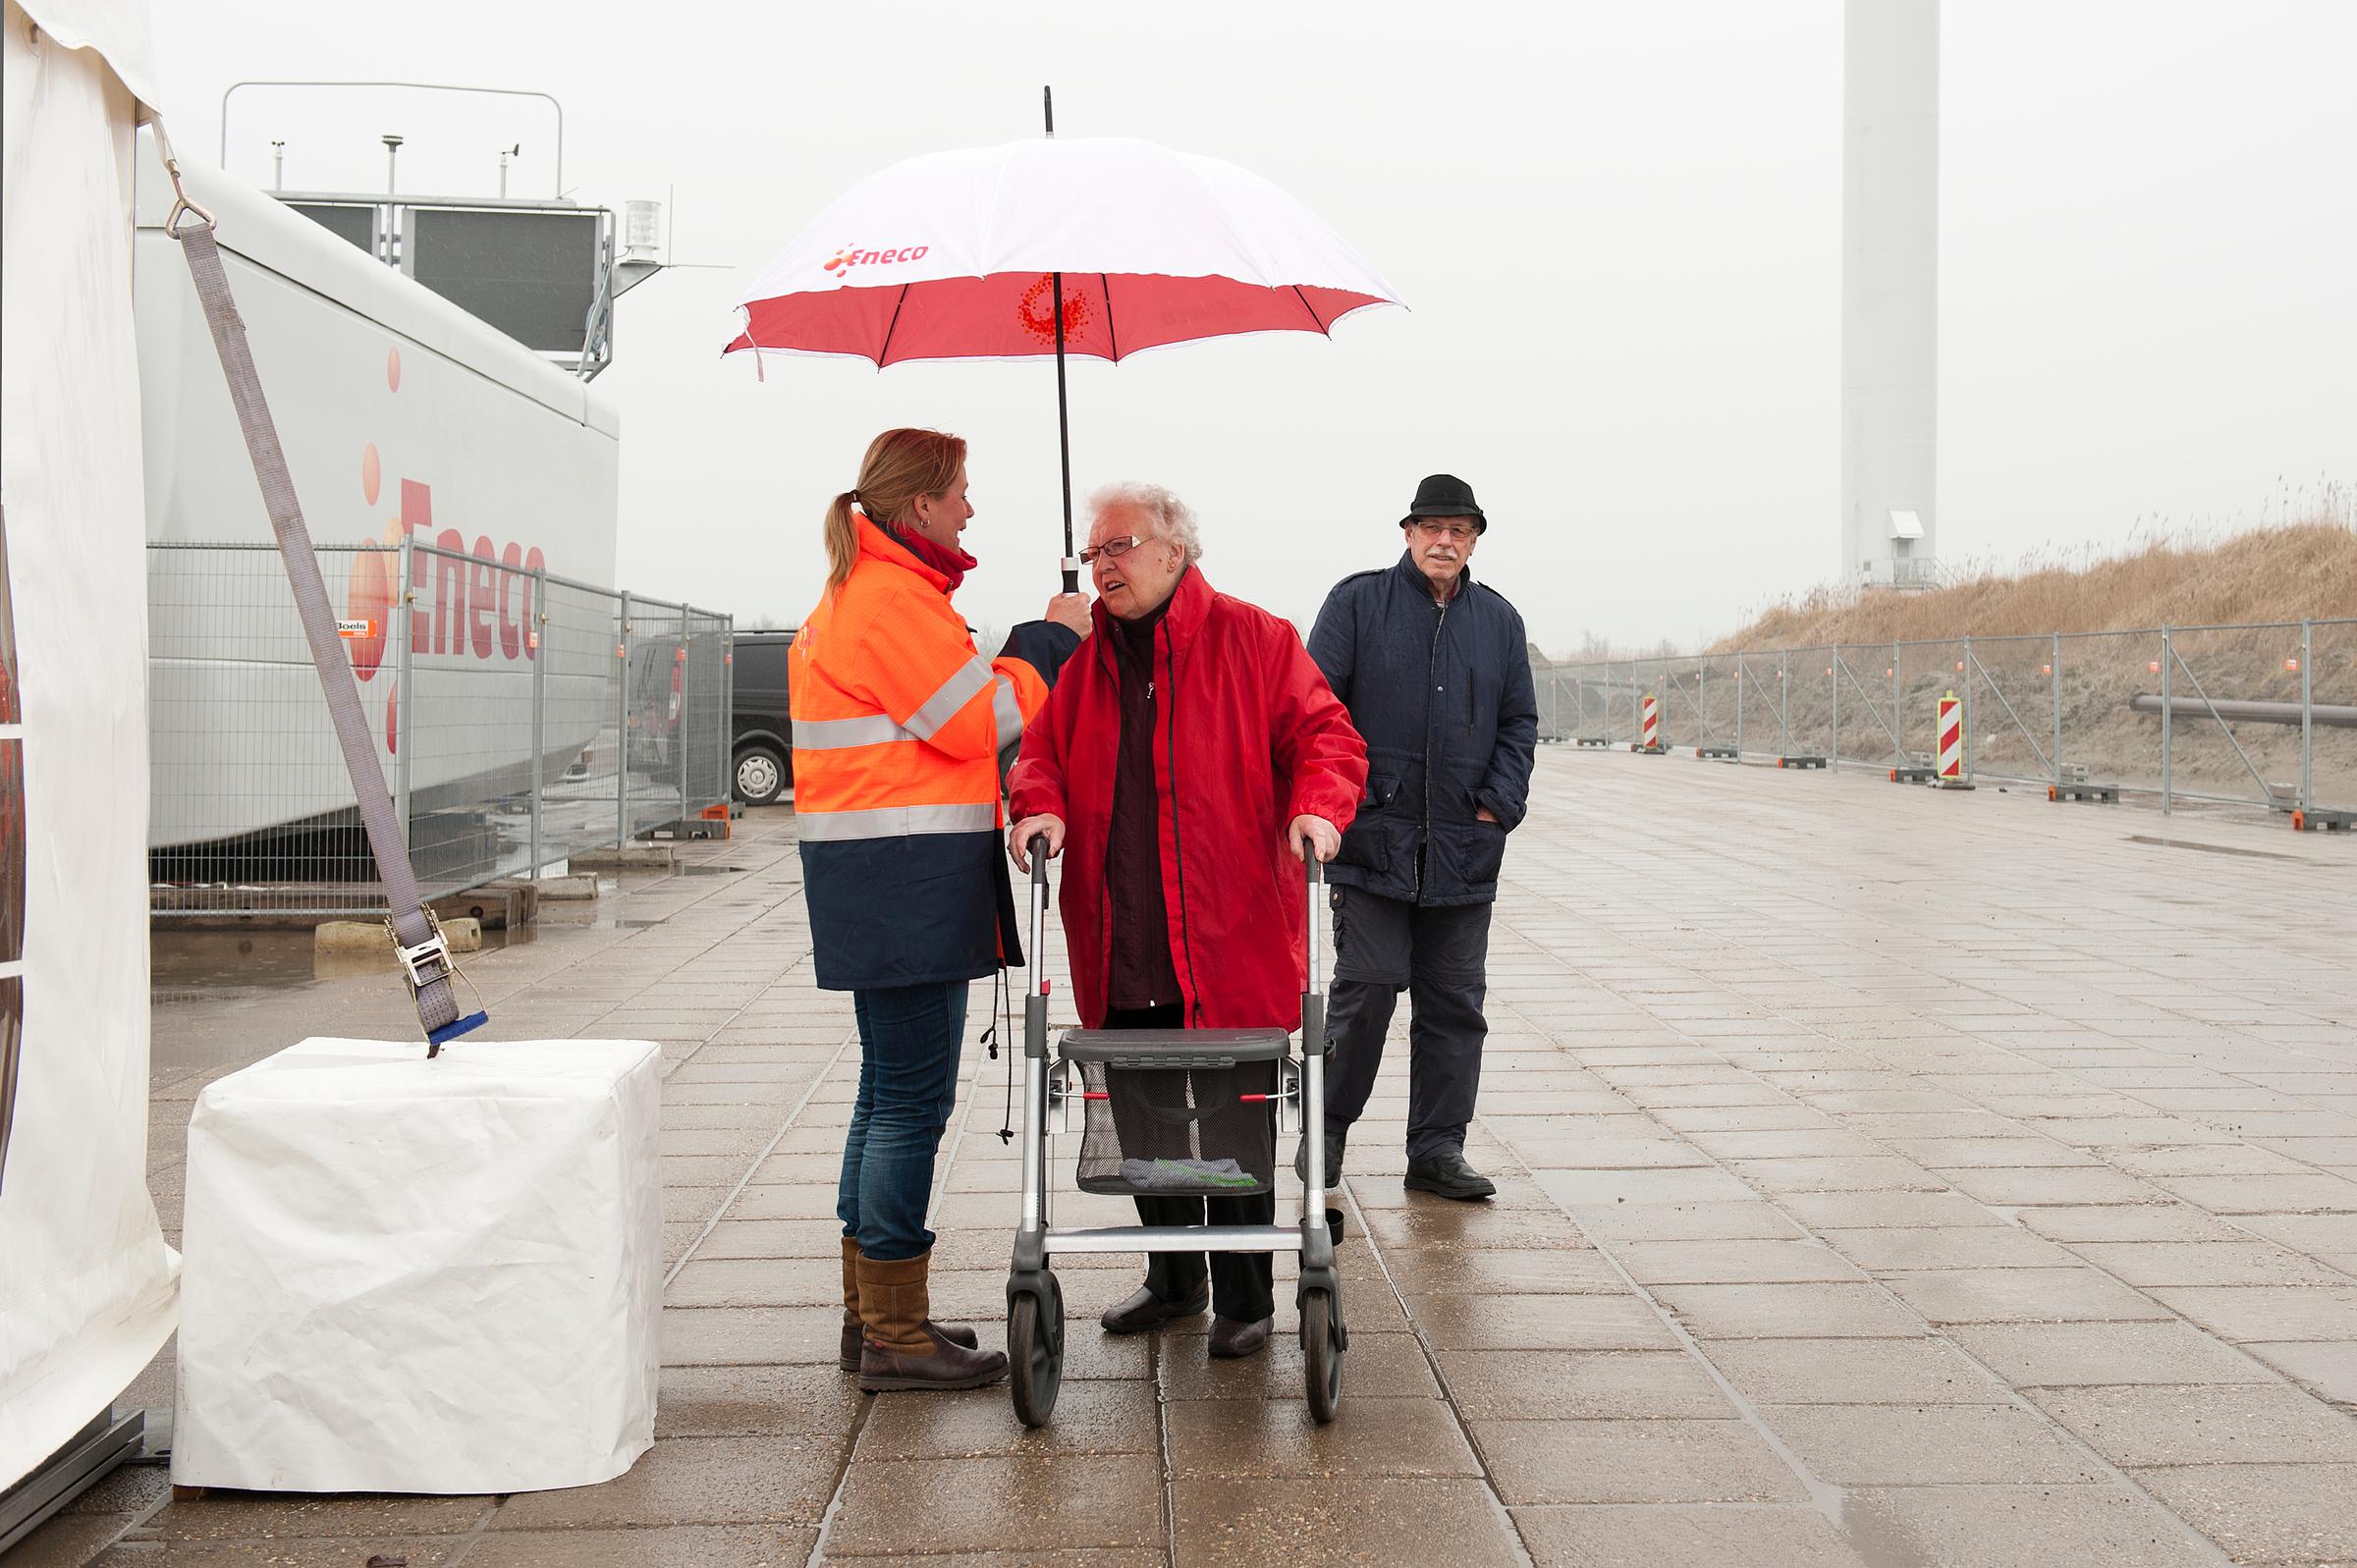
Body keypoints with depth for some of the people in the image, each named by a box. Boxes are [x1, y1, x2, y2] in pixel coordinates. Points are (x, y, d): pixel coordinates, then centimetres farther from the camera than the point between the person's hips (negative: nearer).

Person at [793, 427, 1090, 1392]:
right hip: (906, 878, -11)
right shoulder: (893, 598, -14)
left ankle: (872, 1314, 24)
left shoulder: (859, 591, 20)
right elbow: (976, 723, -14)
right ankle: (894, 1336, 0)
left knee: (891, 1090, 16)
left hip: (881, 878, 11)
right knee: (913, 1097, -6)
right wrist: (1049, 641, -2)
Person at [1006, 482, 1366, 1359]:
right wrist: (1039, 805, -6)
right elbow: (1041, 750, 15)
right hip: (1120, 952, 4)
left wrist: (1318, 806, -20)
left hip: (1230, 945, -4)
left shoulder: (1254, 642, 1)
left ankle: (1245, 1300, 17)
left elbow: (1323, 733, -1)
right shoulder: (1081, 659, 13)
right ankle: (1174, 1280, 31)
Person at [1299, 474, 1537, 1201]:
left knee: (1455, 1001, 5)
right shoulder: (1358, 602, 2)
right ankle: (1327, 1128, 13)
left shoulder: (1498, 620, 14)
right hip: (1374, 839, -4)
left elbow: (1519, 720, 16)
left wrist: (1499, 803, 3)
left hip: (1465, 848, 4)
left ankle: (1437, 1150, 14)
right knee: (1367, 988, -6)